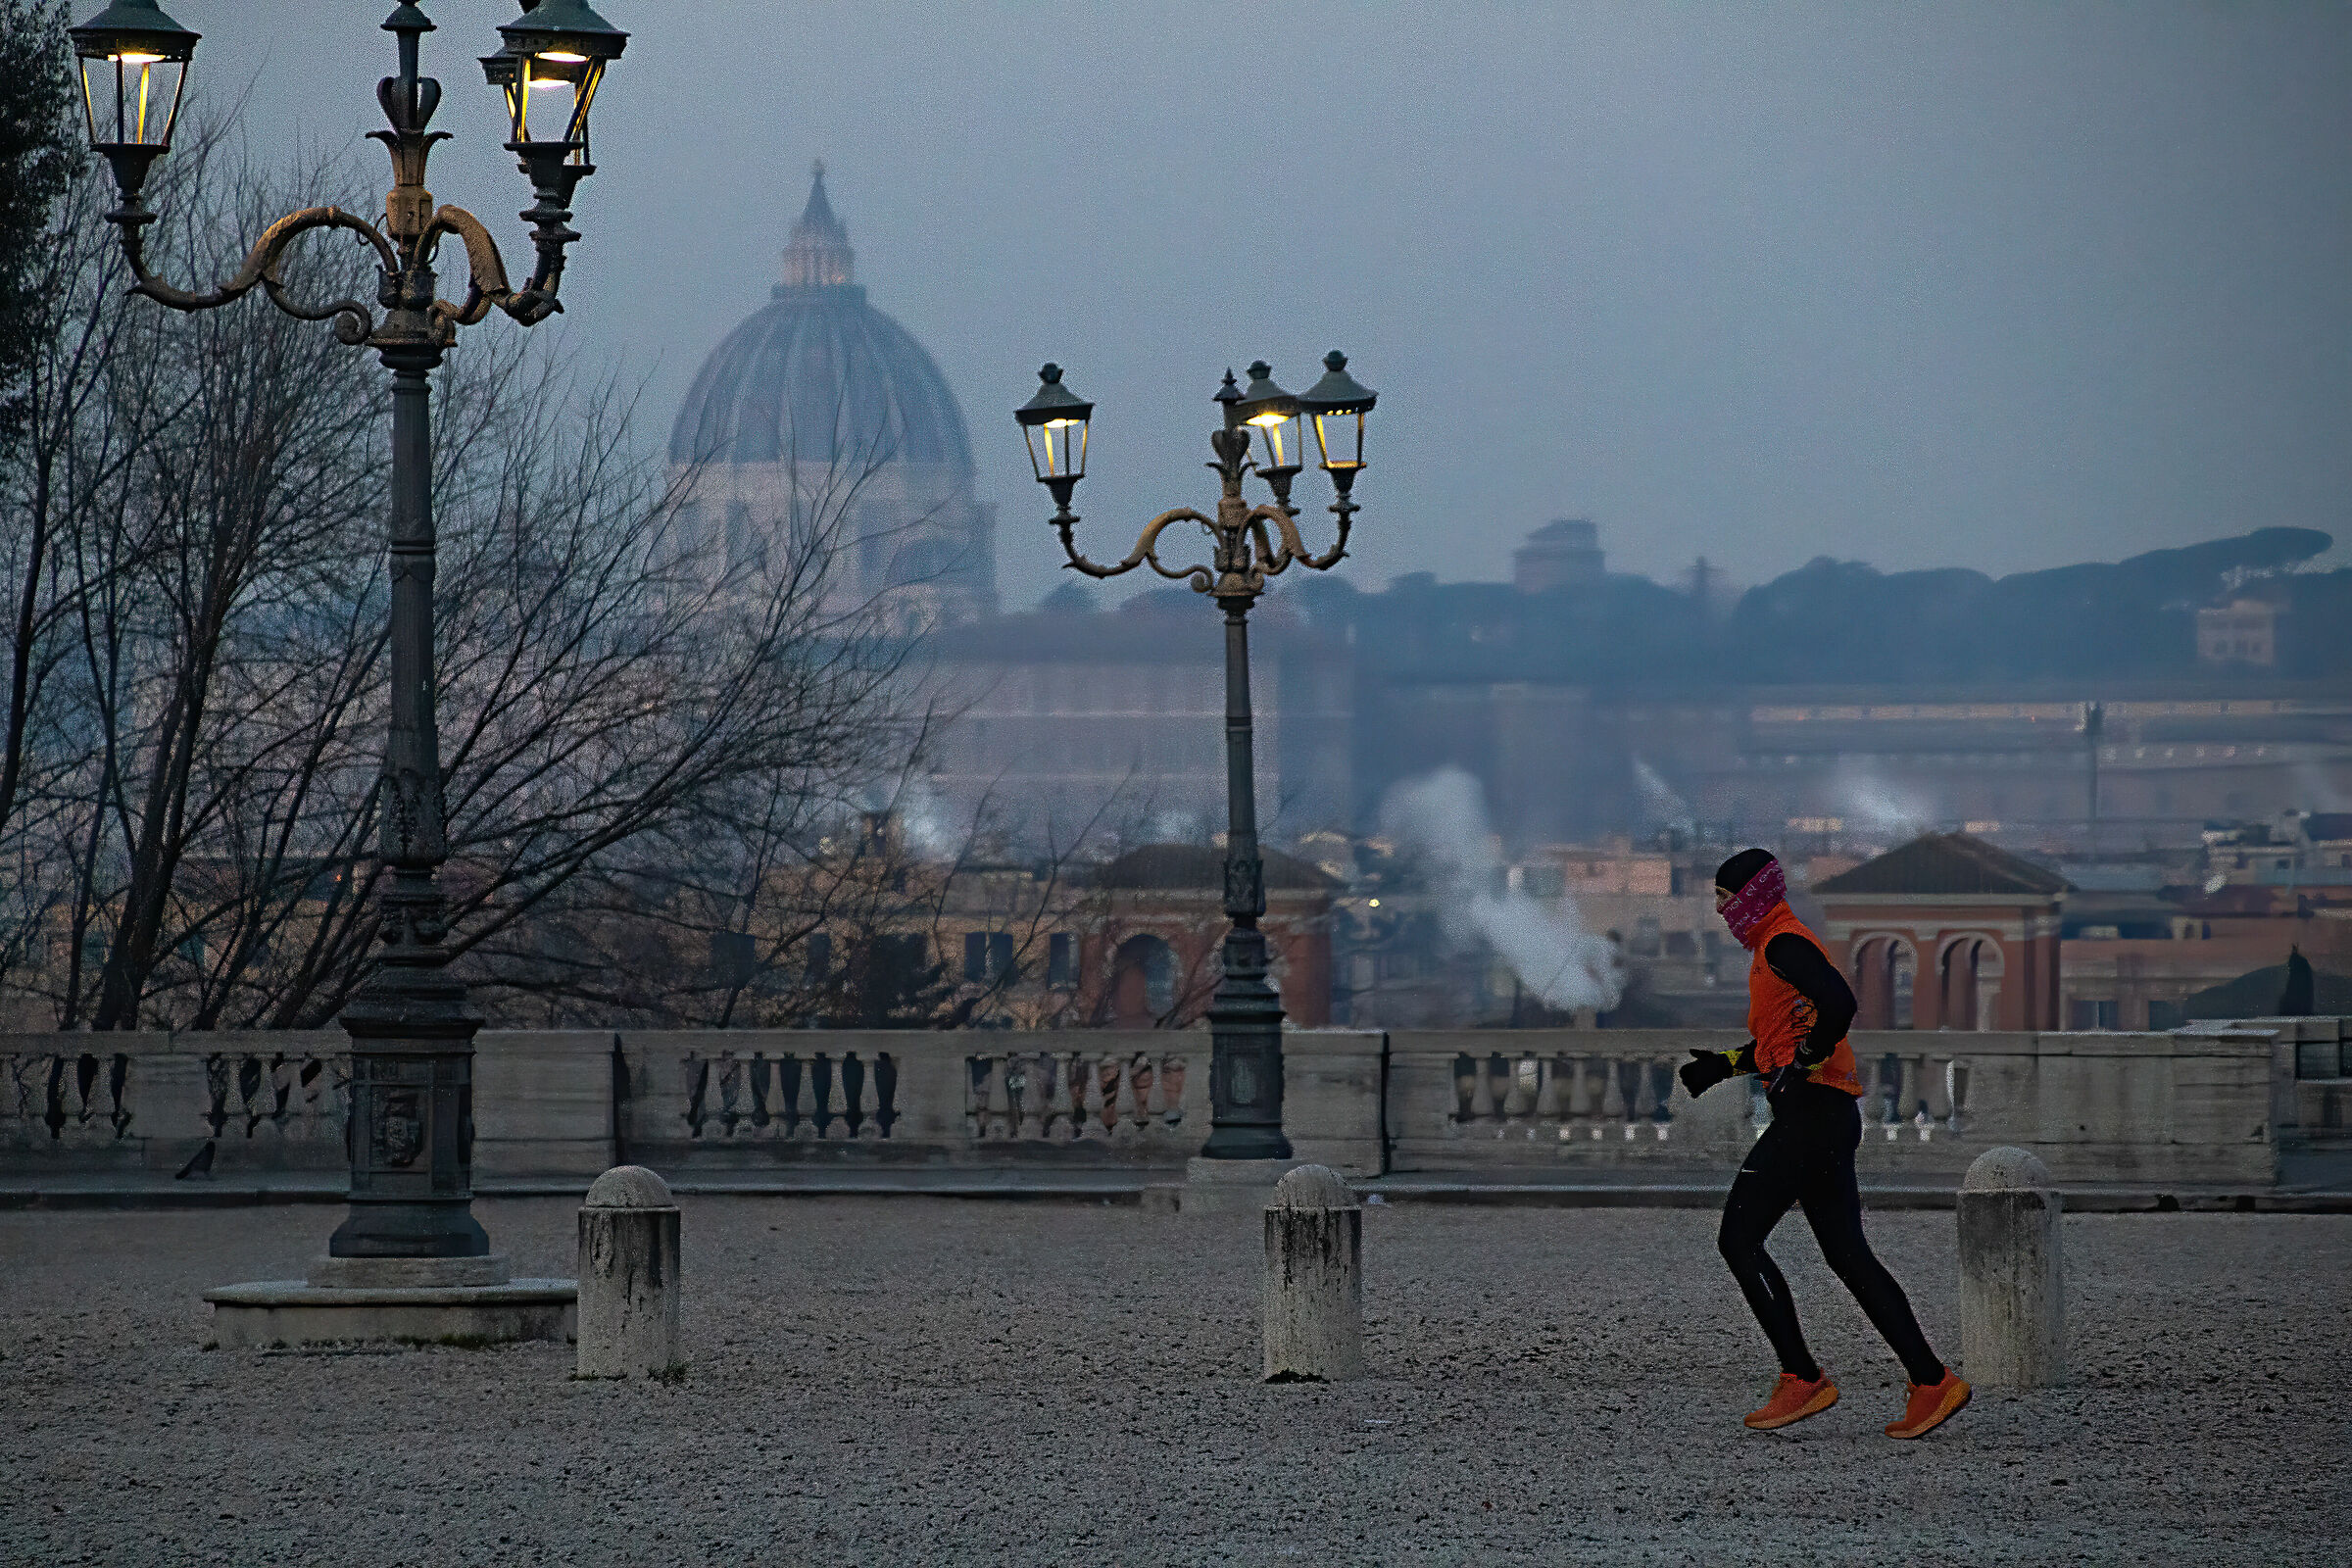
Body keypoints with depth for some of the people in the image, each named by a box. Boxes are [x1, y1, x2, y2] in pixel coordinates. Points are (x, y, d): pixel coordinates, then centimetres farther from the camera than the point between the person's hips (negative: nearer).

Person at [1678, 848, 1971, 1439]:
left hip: (1810, 1112, -10)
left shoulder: (1784, 944, -10)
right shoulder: (1774, 946, 22)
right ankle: (1931, 1381, 4)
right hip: (1831, 1121, 10)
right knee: (1847, 1254, 9)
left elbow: (1838, 1003, -28)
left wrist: (1804, 1068, -20)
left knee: (1738, 1239, -6)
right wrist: (1725, 1064, 24)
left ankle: (1802, 1379, -7)